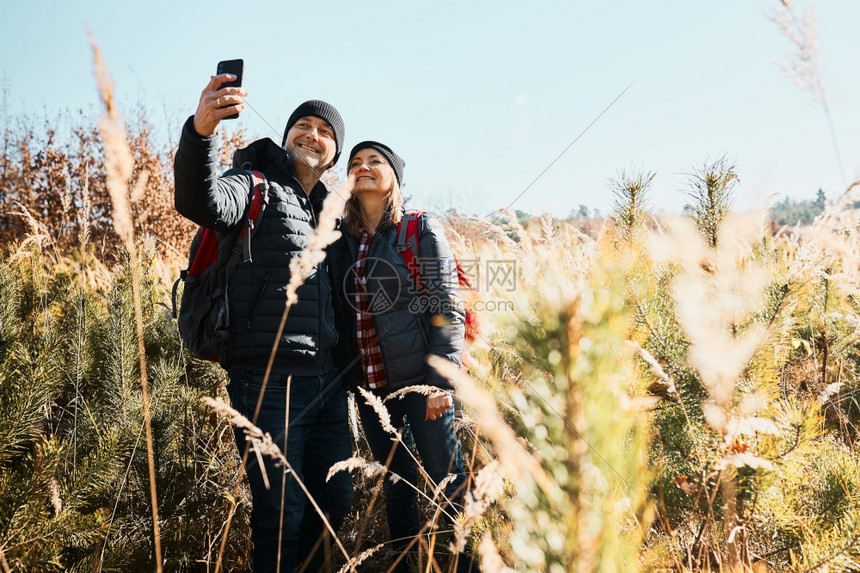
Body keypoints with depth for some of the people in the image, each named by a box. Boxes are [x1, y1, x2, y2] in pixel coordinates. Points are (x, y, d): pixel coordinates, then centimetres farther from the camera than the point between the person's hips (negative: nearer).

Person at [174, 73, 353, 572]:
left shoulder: (327, 210, 20)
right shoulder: (257, 185, -1)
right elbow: (203, 203, -25)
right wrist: (200, 130, -41)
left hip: (327, 379, 7)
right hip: (269, 381, -7)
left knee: (336, 501, 17)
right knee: (281, 517, 0)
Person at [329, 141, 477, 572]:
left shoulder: (421, 231, -2)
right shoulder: (340, 240, 9)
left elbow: (447, 309, -7)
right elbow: (338, 313, 12)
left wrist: (442, 381, -14)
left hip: (420, 379, -4)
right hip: (370, 386, 4)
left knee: (448, 485, 0)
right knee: (396, 488, 13)